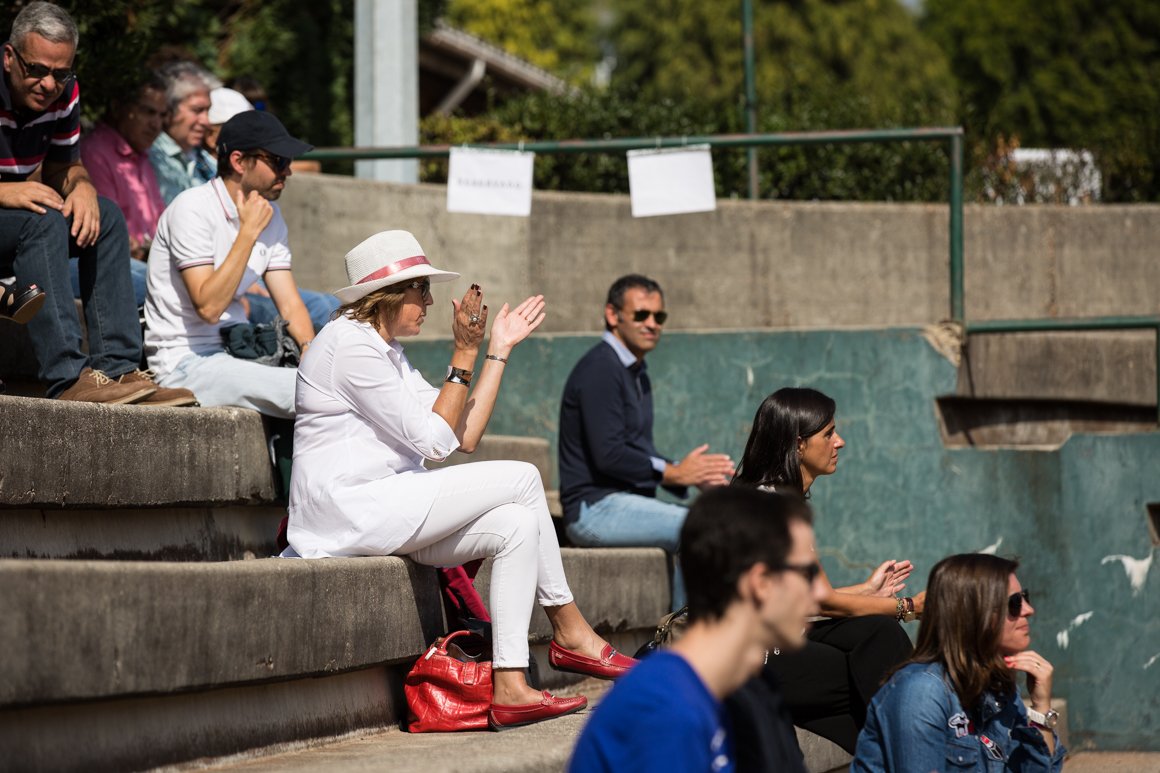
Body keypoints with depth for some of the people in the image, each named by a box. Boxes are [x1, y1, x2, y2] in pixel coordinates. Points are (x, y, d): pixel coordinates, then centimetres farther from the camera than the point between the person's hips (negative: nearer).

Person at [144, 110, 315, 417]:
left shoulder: (269, 215, 11)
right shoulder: (192, 209, -14)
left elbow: (290, 306, 9)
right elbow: (208, 306, -23)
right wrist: (249, 232, -21)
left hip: (235, 352, 8)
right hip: (185, 364, -8)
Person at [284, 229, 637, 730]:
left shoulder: (388, 352, 21)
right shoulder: (351, 346, -12)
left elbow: (464, 437, 13)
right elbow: (434, 441, -13)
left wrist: (499, 349, 13)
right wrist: (464, 355, -9)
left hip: (385, 512, 10)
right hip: (350, 508, -10)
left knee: (517, 525, -5)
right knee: (522, 479, -10)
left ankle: (508, 688, -10)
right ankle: (570, 633, -1)